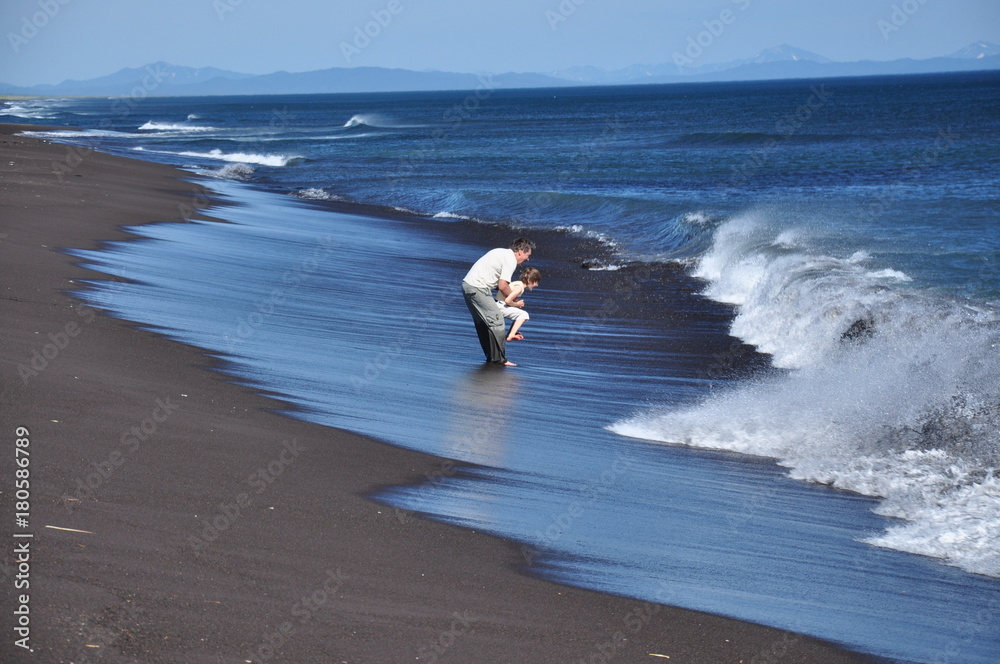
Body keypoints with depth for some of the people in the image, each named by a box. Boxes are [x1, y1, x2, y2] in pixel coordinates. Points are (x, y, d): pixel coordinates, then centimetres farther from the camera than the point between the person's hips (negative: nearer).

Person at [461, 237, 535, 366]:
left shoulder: (502, 253, 21)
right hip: (478, 288, -10)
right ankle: (499, 359, -7)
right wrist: (515, 303, -1)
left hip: (467, 284, 10)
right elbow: (503, 286, -15)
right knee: (497, 322, -8)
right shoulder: (511, 260, -9)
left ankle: (491, 357, 24)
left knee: (483, 324, 17)